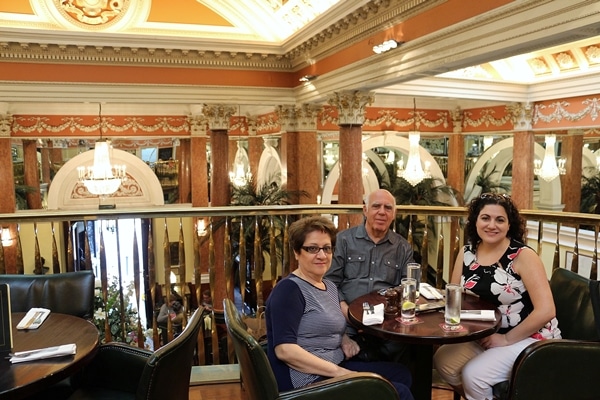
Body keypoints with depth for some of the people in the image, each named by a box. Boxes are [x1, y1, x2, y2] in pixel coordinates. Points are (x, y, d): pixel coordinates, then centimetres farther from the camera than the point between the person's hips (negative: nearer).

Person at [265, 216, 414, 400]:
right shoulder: (289, 290, -16)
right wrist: (338, 372, -22)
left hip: (335, 368, 9)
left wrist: (345, 340, 2)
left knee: (401, 373, 12)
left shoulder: (330, 286, 12)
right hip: (310, 381, -9)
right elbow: (284, 350, -24)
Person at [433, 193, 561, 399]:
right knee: (442, 360, -10)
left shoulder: (523, 255, -17)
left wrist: (506, 339, -17)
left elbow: (546, 310, -21)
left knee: (473, 374, -22)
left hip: (529, 337, -5)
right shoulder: (467, 252, -1)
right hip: (484, 334, 6)